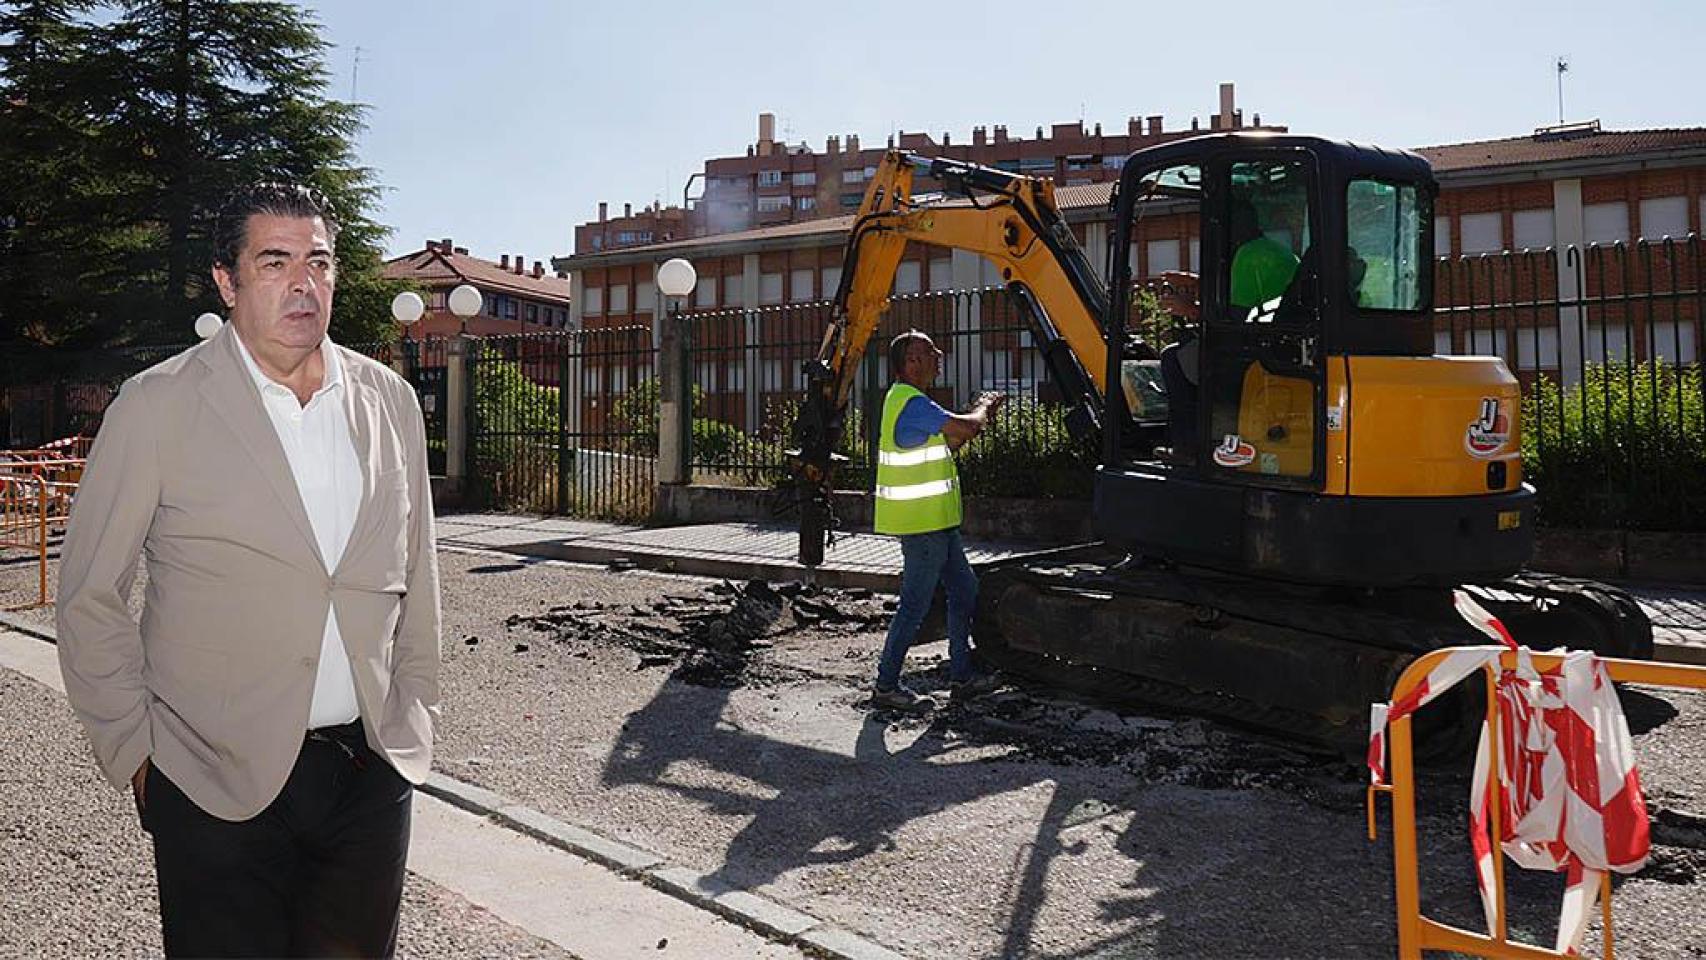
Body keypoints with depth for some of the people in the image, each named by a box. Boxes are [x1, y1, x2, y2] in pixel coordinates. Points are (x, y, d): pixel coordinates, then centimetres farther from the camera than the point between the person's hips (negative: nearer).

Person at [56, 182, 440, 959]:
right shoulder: (157, 406, -5)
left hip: (372, 771, 4)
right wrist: (134, 749, -3)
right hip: (219, 786, -3)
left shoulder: (390, 401, 6)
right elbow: (89, 599, -1)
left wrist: (413, 715, 11)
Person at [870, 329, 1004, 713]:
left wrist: (981, 413, 13)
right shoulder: (912, 403, -19)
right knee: (915, 604, -3)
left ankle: (961, 676, 22)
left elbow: (947, 443, 22)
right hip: (922, 523, -11)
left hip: (936, 522, 11)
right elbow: (964, 428, -24)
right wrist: (982, 409, -3)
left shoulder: (907, 399, 15)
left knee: (964, 590, 15)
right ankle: (886, 686, 6)